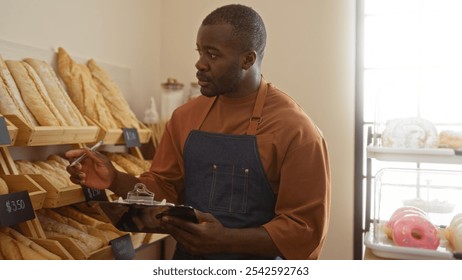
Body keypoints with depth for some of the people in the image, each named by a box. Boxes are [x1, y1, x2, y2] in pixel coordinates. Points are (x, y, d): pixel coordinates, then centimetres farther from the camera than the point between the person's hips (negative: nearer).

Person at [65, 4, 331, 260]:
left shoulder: (296, 131, -17)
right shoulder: (186, 116, -1)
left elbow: (306, 229, -16)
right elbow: (164, 187, 6)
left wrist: (226, 241, -27)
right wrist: (116, 180, -12)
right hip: (186, 260, 5)